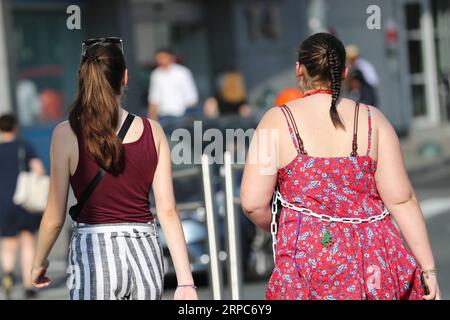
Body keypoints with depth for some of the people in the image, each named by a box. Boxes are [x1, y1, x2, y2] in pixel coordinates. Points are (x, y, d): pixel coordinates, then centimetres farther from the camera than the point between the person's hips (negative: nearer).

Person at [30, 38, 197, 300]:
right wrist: (186, 282, -1)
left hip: (93, 252, -3)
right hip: (145, 251, 3)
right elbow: (168, 212, -2)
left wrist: (39, 263, 15)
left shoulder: (67, 134, -5)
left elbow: (55, 218, -2)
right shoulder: (152, 131, 2)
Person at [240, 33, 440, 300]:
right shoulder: (372, 119, 2)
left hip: (307, 256, -1)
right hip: (373, 258, 2)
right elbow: (401, 199, -2)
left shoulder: (277, 121, -1)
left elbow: (253, 203, -6)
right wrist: (428, 268, 3)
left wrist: (279, 228, 16)